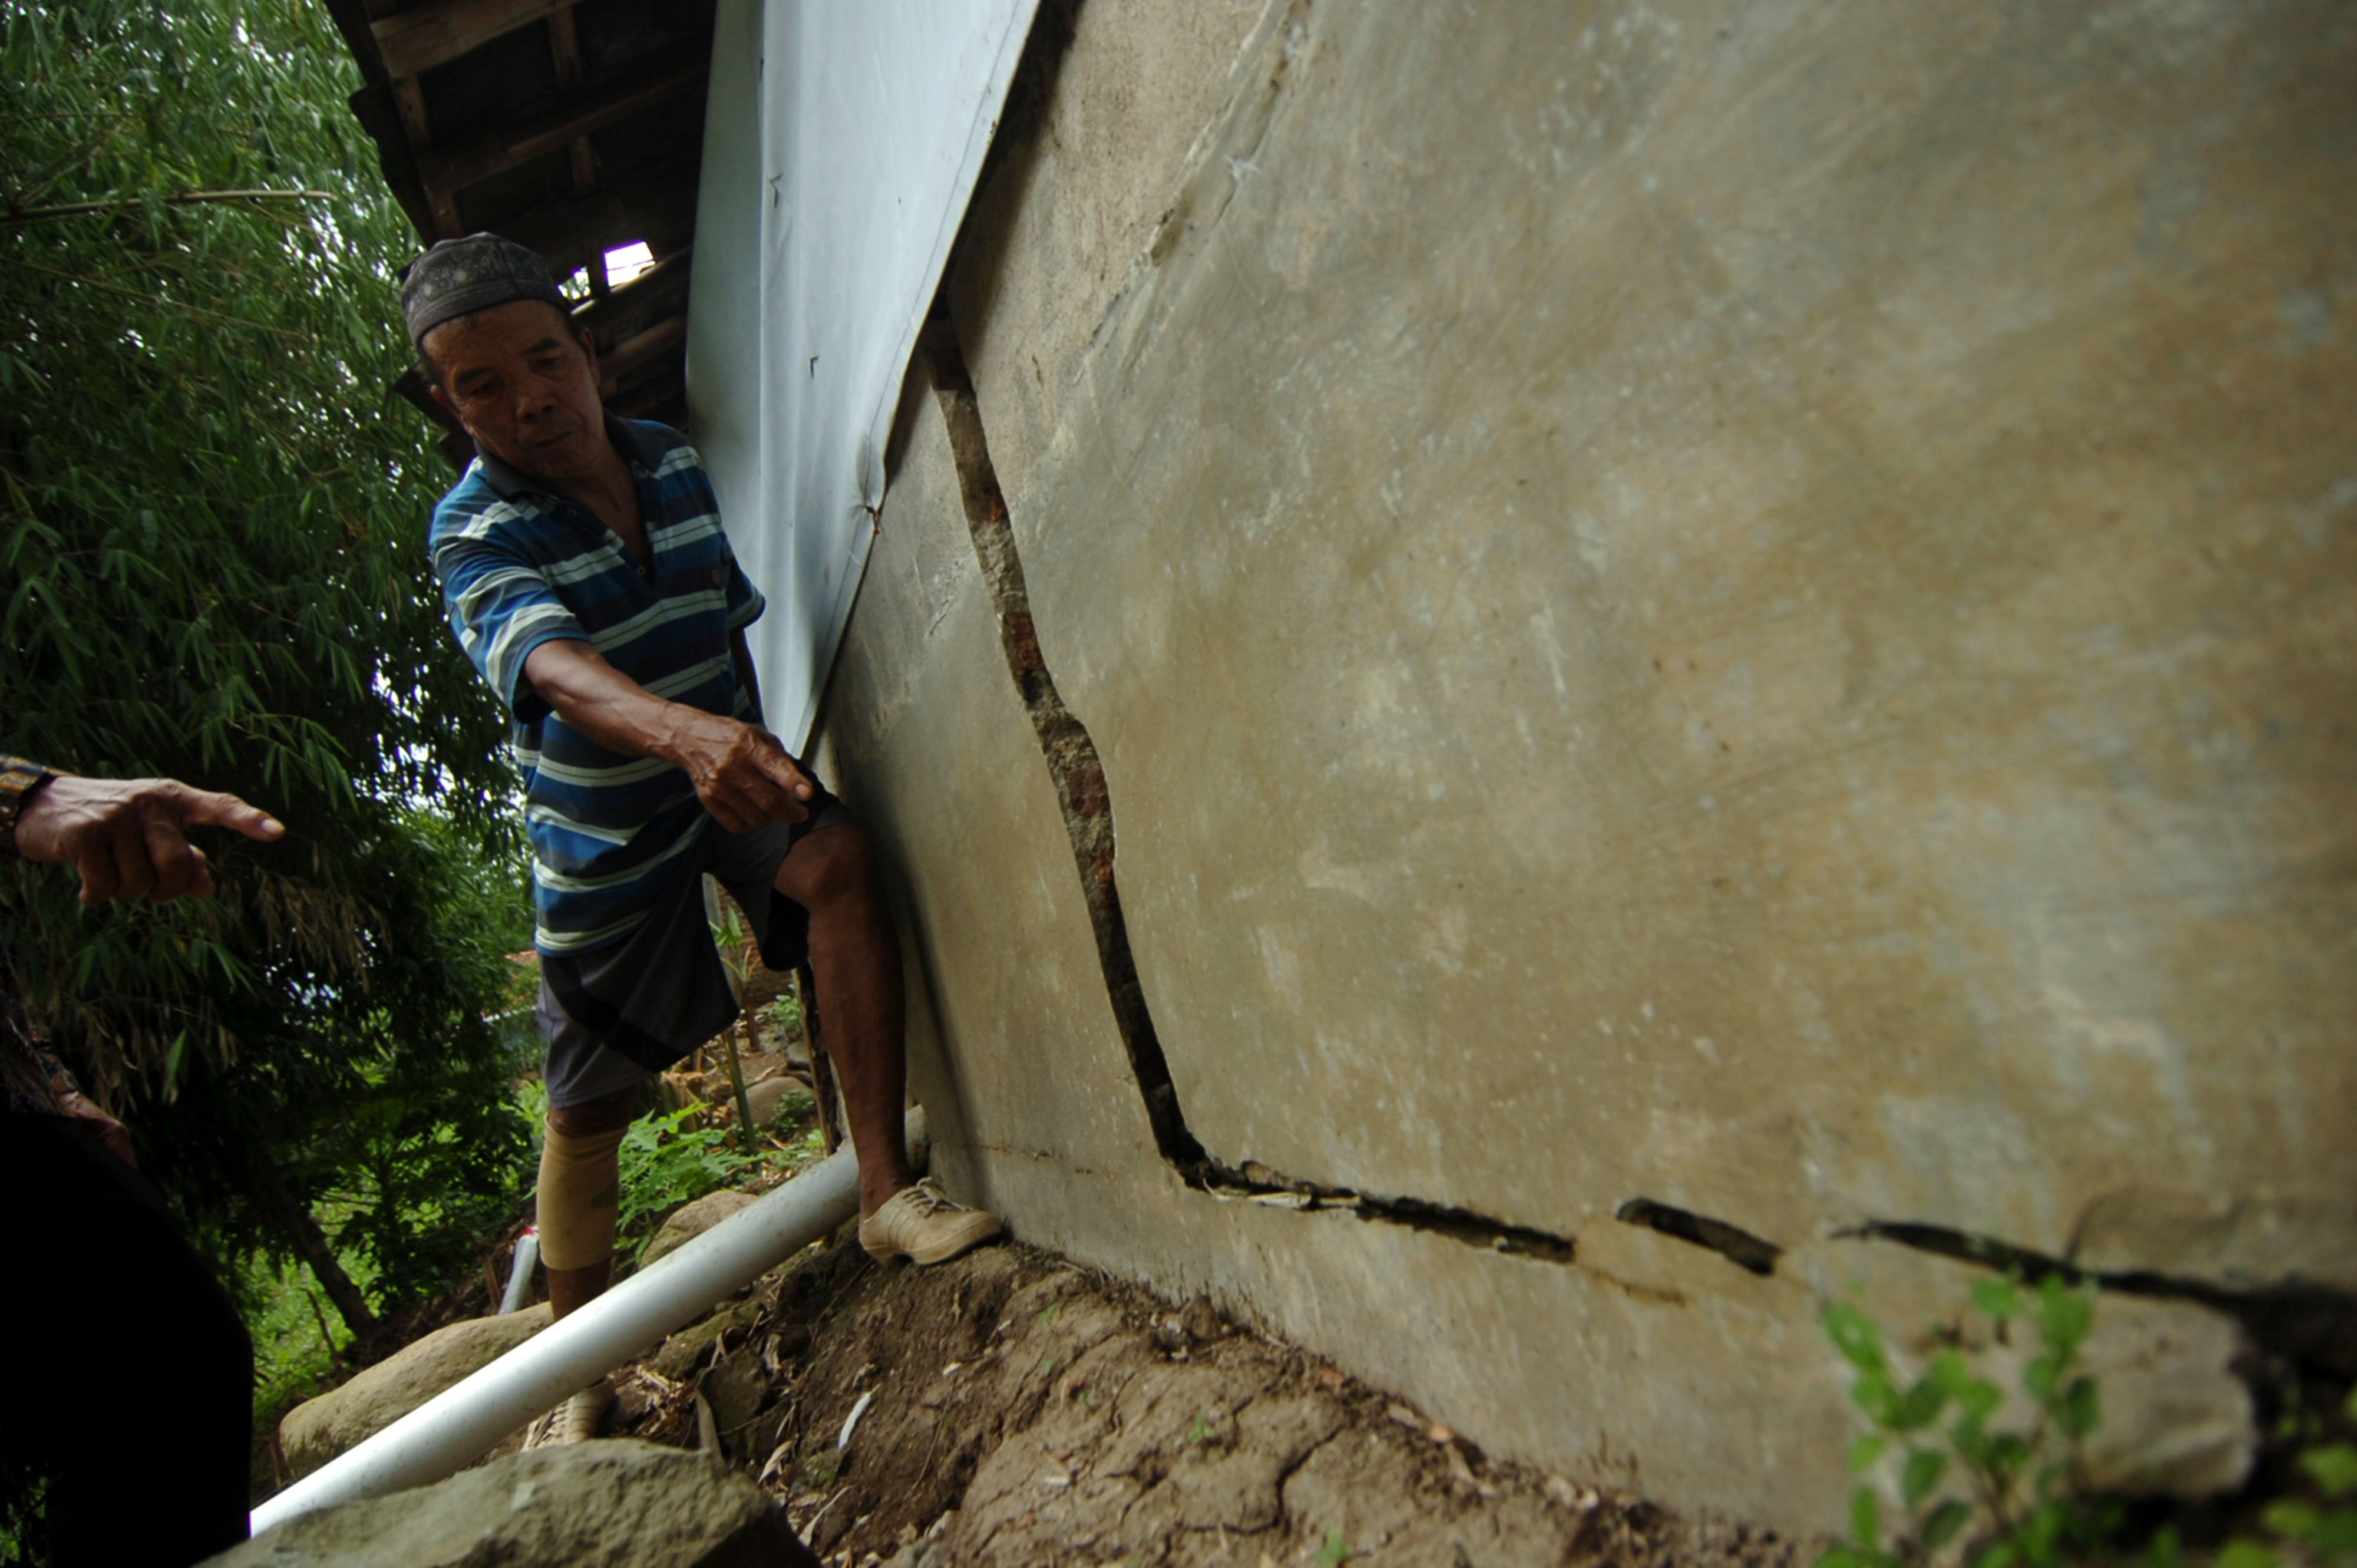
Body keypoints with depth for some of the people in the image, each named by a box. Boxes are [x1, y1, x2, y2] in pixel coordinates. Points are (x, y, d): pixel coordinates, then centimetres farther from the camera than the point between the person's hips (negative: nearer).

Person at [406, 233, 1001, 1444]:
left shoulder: (674, 461, -5)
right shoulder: (473, 535, -20)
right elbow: (552, 666, -41)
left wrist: (759, 756, 8)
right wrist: (684, 733, -61)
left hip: (723, 766, 3)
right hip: (603, 834, -3)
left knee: (840, 859, -30)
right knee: (589, 1108, 6)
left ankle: (886, 1189, -24)